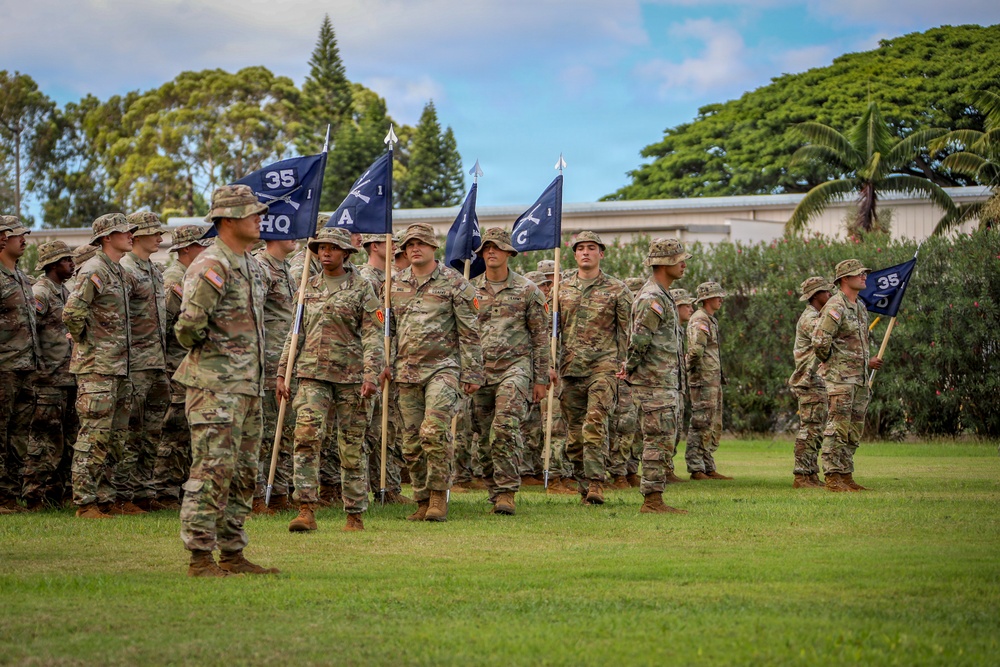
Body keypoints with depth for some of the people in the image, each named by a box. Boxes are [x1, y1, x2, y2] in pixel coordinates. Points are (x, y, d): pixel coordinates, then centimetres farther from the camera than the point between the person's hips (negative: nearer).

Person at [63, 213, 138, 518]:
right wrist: (85, 343, -12)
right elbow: (71, 313, -23)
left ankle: (107, 498, 18)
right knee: (94, 436, -7)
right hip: (97, 367, -9)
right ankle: (85, 502, -4)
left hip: (119, 367, 9)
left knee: (115, 437, 12)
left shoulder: (120, 272, 16)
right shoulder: (93, 271, -13)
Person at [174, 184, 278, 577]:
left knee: (243, 474, 12)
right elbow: (189, 324, -23)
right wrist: (203, 349, -5)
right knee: (213, 471, -8)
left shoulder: (252, 267, 16)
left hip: (248, 385, 9)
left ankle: (232, 554, 18)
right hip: (216, 386, -9)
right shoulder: (211, 266, -15)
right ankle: (200, 556, -5)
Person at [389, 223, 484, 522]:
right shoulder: (394, 284, 11)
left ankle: (439, 495, -9)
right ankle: (423, 501, 14)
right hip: (407, 371, 5)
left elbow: (469, 333, -2)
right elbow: (387, 329, 17)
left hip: (444, 367, -5)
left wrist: (472, 373, -5)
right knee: (412, 441, 5)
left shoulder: (455, 284, -2)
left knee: (435, 430, -20)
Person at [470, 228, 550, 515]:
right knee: (485, 437, 4)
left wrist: (541, 378, 2)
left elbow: (540, 336, 5)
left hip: (515, 366, -4)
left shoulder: (527, 290, 3)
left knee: (505, 427, -20)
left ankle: (507, 491, -17)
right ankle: (495, 492, 14)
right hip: (479, 370, 4)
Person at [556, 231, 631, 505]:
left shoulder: (616, 290, 2)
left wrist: (626, 365, -4)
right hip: (570, 367, 4)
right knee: (575, 431, 5)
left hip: (604, 366, -4)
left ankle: (596, 482, -23)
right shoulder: (562, 286, 11)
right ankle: (584, 487, 14)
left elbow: (628, 331, 4)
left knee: (595, 421, -20)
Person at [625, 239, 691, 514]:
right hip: (655, 384, -10)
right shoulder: (652, 298, -16)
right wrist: (631, 368, -10)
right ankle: (652, 500, -6)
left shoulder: (661, 296, 19)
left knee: (667, 441, 11)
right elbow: (639, 339, -23)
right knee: (659, 442, -9)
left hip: (668, 384, 10)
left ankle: (654, 499, 14)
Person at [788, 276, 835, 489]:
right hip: (811, 382, -11)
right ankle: (802, 476, -11)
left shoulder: (815, 317, 21)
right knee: (810, 430, -11)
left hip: (817, 382, 11)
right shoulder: (810, 319, -14)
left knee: (815, 432, 12)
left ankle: (810, 474, 15)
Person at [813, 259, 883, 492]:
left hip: (860, 378, 9)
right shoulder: (835, 307, -14)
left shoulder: (860, 307, 16)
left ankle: (846, 477, 15)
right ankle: (833, 478, -7)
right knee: (837, 429, -8)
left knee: (854, 431, 10)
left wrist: (868, 362, 18)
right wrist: (831, 363, -6)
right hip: (840, 378, -9)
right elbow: (820, 342, -20)